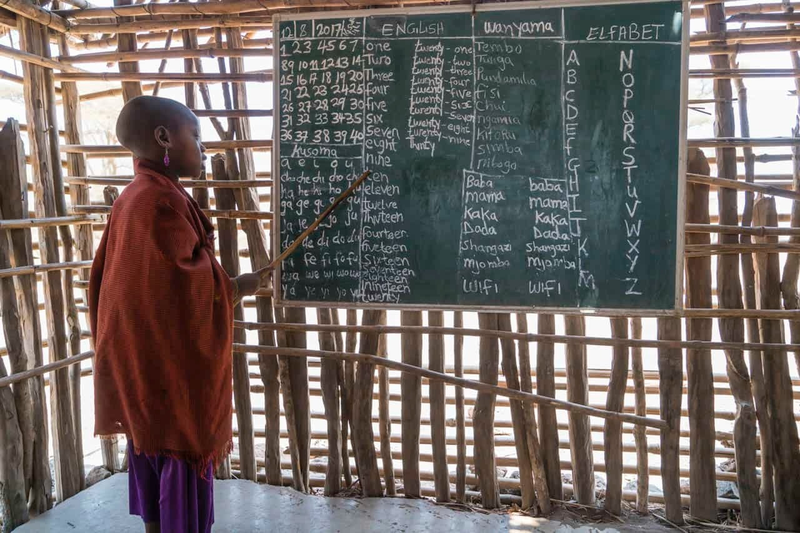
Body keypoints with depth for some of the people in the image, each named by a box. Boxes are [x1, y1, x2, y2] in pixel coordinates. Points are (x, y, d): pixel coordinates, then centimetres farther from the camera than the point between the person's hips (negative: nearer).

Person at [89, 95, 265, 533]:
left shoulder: (132, 198, 8)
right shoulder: (163, 201, -21)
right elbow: (184, 289, -24)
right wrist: (237, 287, -8)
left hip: (142, 364, 9)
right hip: (173, 368, -9)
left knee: (154, 460, 19)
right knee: (183, 468, 4)